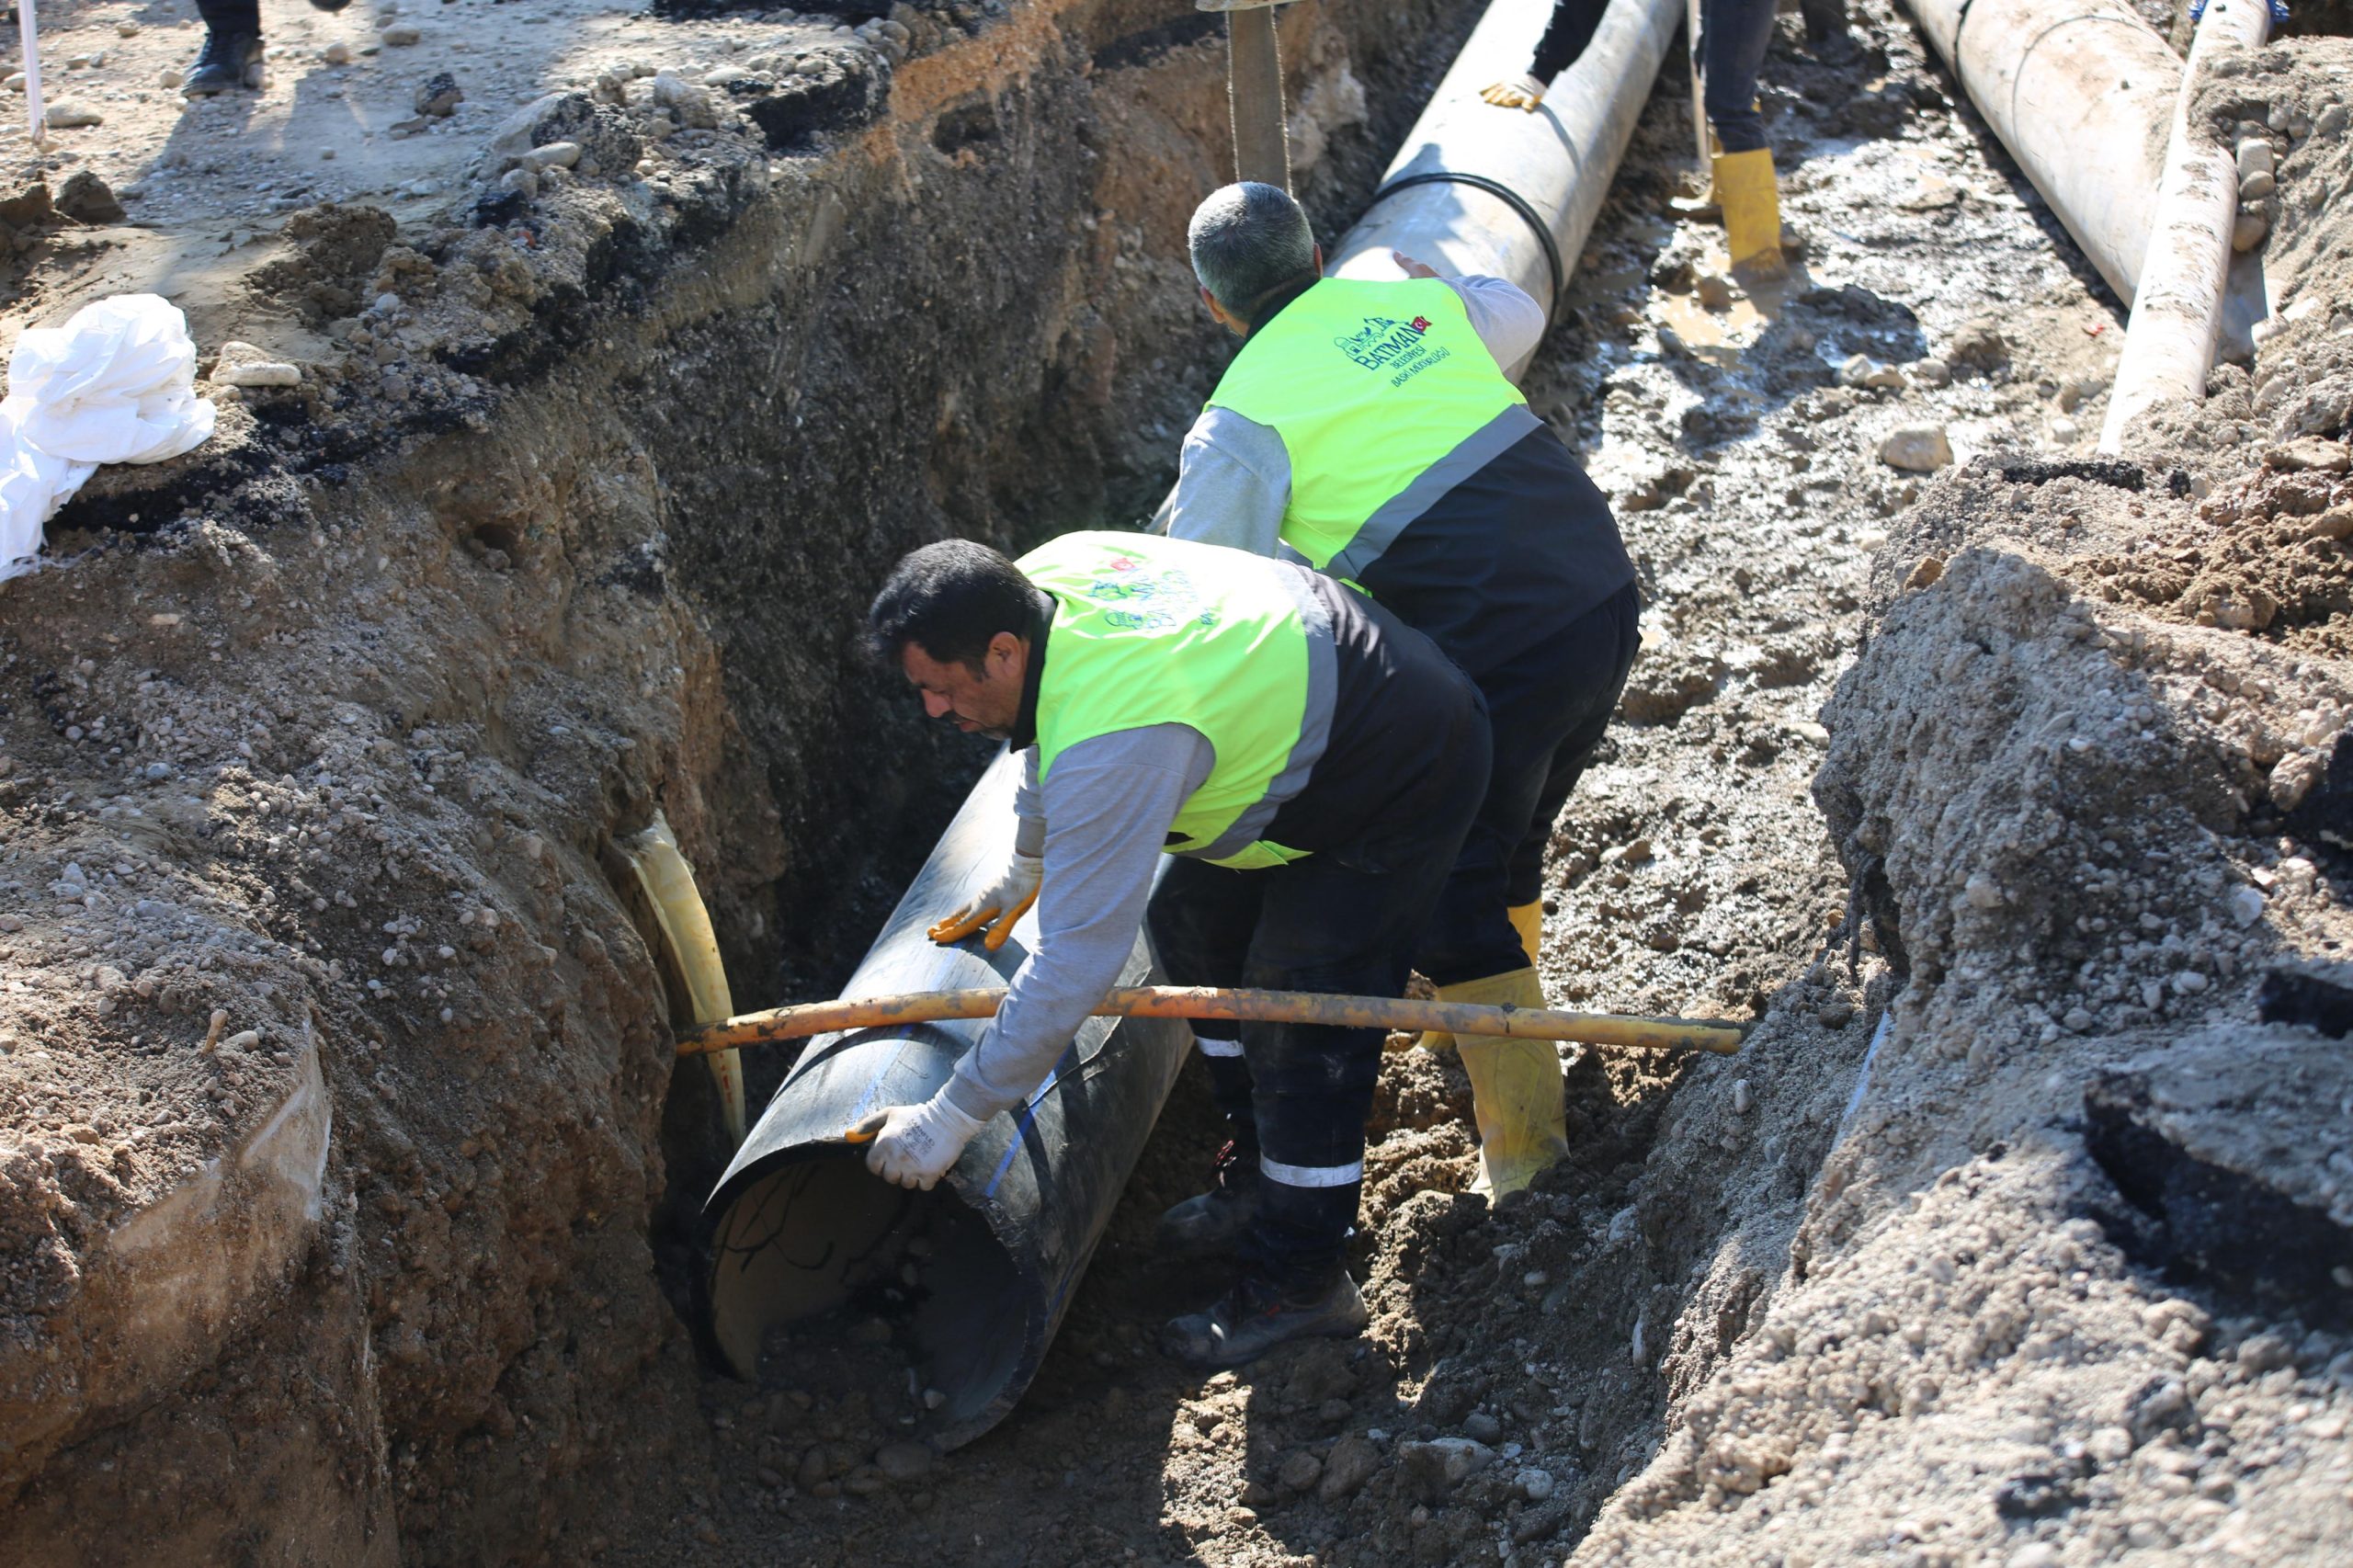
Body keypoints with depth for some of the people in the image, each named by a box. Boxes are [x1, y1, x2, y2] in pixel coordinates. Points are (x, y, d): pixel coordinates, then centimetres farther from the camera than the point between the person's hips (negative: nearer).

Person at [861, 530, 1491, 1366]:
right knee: (1192, 918, 15)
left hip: (1405, 778, -10)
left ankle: (1299, 1281, 3)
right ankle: (1260, 1169, 28)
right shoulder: (1044, 573, -9)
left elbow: (1076, 963, -34)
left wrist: (951, 1118, -26)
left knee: (1303, 1020, -10)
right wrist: (1026, 867, 27)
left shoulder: (1113, 743, -36)